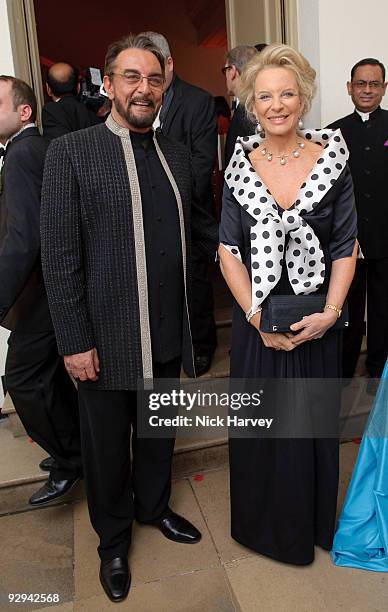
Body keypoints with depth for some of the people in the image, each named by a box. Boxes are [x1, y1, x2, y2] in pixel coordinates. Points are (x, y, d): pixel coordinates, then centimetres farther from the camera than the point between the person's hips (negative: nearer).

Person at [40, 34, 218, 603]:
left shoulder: (176, 152, 6)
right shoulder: (70, 152, -9)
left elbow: (196, 220, 18)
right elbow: (59, 254, -12)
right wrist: (74, 341, -14)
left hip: (168, 335, 5)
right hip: (106, 339, -4)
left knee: (159, 432, 23)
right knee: (107, 447, 14)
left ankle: (154, 507, 51)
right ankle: (113, 539, 41)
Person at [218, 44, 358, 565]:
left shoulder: (332, 159, -4)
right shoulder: (241, 165, -2)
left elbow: (346, 246, -3)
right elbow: (229, 249, -3)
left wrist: (330, 313, -14)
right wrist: (255, 315, -12)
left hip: (317, 320, 0)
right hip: (256, 320, 1)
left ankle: (312, 521, 42)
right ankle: (264, 522, 40)